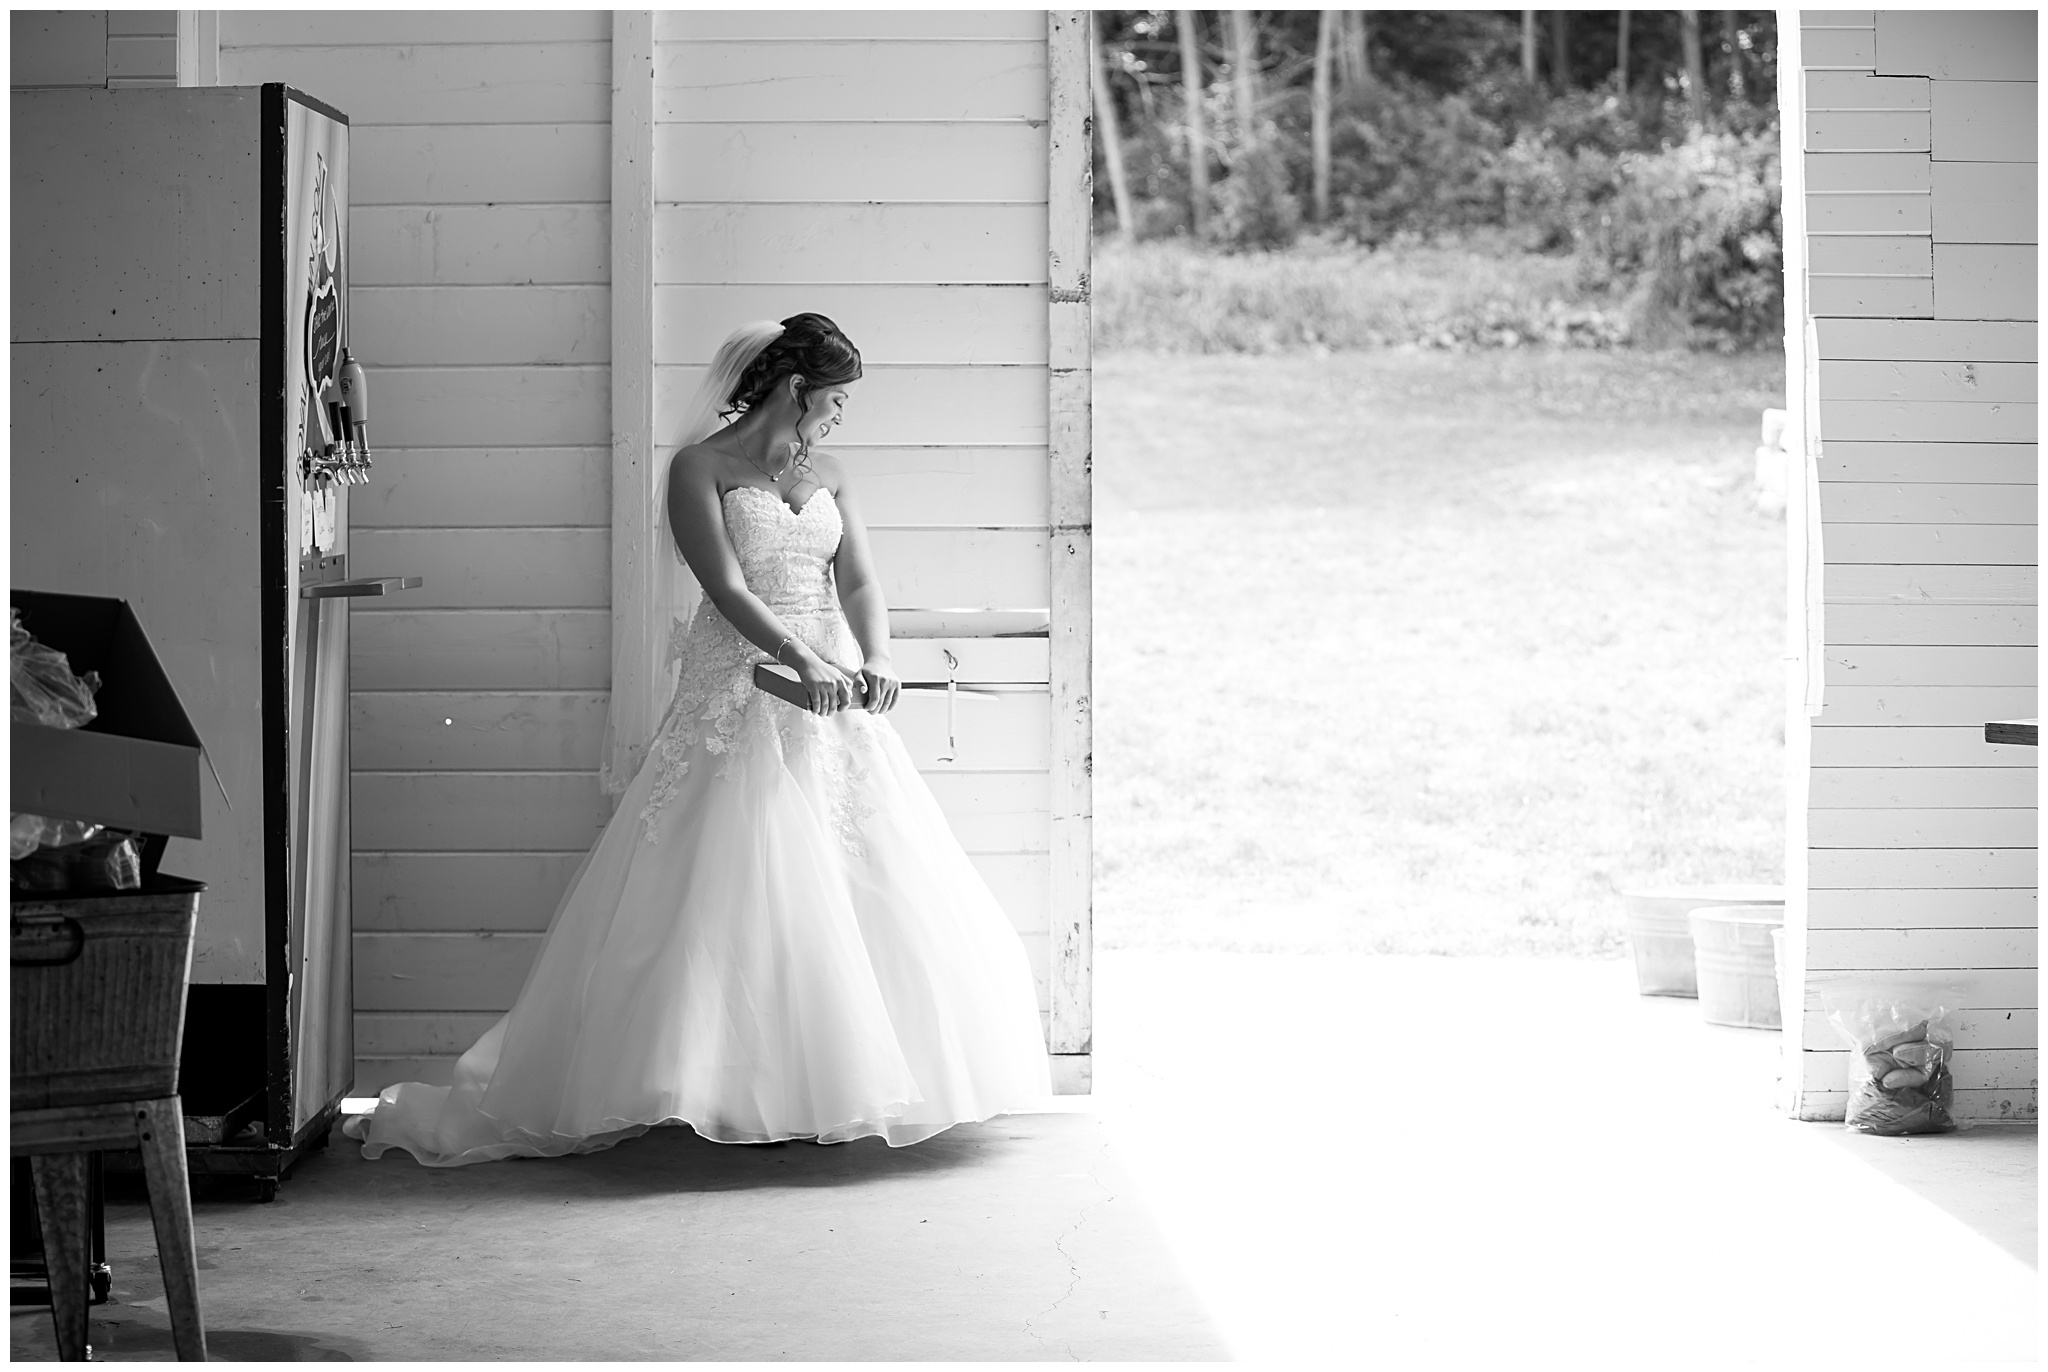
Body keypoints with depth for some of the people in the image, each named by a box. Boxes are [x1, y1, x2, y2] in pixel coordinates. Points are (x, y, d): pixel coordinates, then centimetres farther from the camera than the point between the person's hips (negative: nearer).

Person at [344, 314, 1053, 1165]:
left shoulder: (828, 475, 14)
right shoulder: (701, 467, -4)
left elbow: (859, 582, 6)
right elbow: (727, 589, -15)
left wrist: (874, 661, -14)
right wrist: (801, 660, -28)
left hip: (834, 699, 6)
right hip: (736, 703, -6)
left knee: (862, 893, 3)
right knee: (727, 894, -9)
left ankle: (850, 1082, 12)